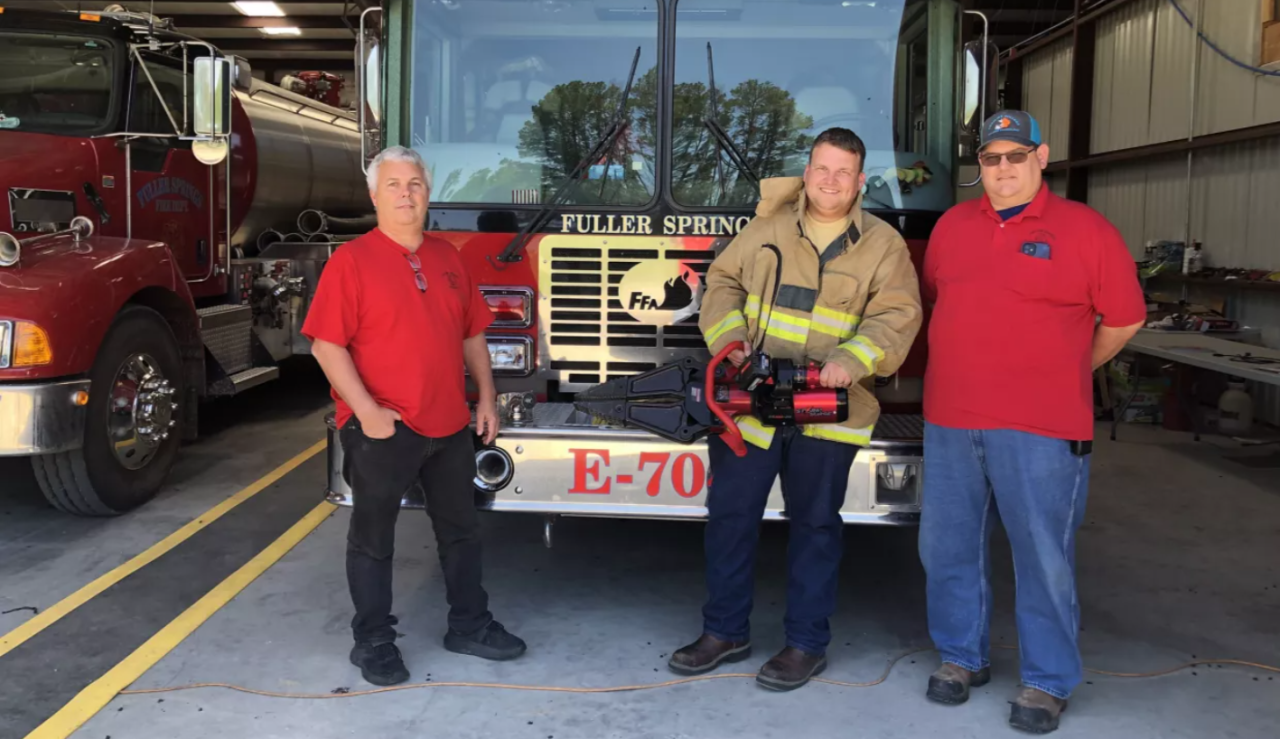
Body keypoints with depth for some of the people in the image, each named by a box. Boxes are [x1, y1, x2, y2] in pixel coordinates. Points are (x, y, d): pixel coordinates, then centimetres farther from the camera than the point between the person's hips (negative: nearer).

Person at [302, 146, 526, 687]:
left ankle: (469, 626, 31)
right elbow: (326, 344, -13)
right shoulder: (352, 260, -8)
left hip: (450, 426, 6)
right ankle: (373, 641, 21)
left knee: (461, 530, 16)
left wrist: (487, 397, 9)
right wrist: (365, 410, -19)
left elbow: (472, 334, 15)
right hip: (382, 429, -5)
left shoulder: (447, 258, 10)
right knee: (373, 538, 7)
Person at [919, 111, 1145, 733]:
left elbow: (1124, 317, 5)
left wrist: (1070, 372, 12)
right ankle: (962, 657, 29)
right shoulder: (952, 225, 11)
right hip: (950, 424, 4)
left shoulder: (1085, 229, -2)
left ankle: (1048, 682, 18)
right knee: (949, 547, 12)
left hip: (1039, 429, -4)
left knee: (1043, 557, 3)